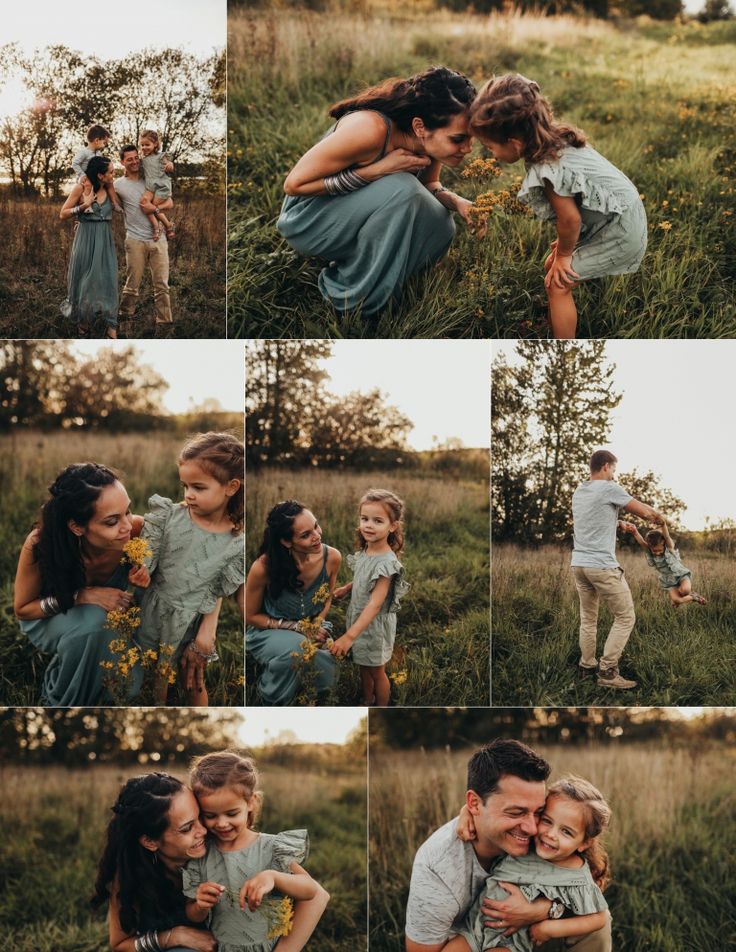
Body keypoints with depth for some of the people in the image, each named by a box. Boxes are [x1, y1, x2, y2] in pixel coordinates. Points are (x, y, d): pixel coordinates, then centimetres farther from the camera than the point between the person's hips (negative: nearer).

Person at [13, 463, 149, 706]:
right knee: (93, 623, -34)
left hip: (107, 609, 3)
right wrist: (82, 596, -33)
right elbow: (22, 609, -18)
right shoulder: (40, 545, -36)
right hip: (48, 619, -3)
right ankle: (61, 704, -10)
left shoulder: (136, 529, -30)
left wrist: (140, 577, -29)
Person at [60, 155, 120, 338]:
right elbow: (63, 215, -4)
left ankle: (111, 329, -5)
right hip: (86, 240, -3)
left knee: (107, 281, -3)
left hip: (105, 241, 3)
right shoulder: (81, 188, -7)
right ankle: (83, 322, 24)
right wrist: (84, 205, -16)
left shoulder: (109, 190, 5)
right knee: (84, 282, 7)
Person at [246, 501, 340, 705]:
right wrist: (298, 627, -19)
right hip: (267, 631, -3)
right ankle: (269, 700, -9)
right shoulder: (263, 568, -27)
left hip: (311, 629, 3)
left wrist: (317, 624, -14)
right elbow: (251, 616, -10)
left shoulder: (332, 557, -17)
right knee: (297, 647, -37)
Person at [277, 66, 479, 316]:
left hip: (357, 217, 7)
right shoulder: (370, 129, -35)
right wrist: (378, 169, -33)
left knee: (440, 228, -15)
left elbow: (428, 184, 6)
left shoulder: (432, 139, -15)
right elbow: (294, 183, -27)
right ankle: (351, 294, -14)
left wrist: (457, 202, -17)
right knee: (402, 189, -29)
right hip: (309, 220, -6)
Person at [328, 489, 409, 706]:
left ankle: (382, 708, 34)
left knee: (377, 671, 14)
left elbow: (374, 605, -34)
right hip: (358, 620, 7)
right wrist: (345, 589, 1)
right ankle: (367, 701, 45)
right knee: (364, 667, 25)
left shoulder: (386, 563, -31)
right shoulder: (364, 551, -6)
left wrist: (349, 636, -39)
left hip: (375, 625, -7)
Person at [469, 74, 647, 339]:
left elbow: (570, 219, -24)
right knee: (552, 267, 16)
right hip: (621, 211, 10)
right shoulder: (557, 137, -2)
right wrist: (562, 248, 14)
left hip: (618, 234, -10)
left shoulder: (549, 170, -31)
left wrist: (563, 254, -5)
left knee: (557, 283, -5)